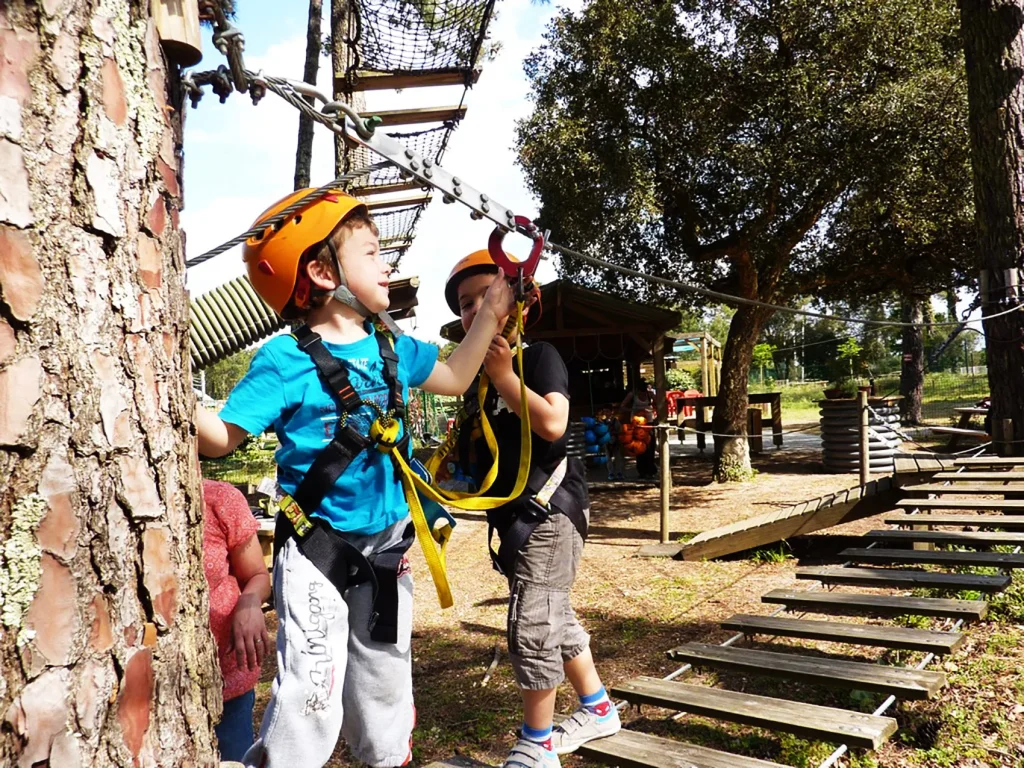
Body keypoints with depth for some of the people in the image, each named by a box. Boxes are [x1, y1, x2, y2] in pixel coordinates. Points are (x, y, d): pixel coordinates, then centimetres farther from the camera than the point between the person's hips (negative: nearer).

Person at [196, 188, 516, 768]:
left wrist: (490, 317, 13)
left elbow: (454, 378, 17)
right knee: (312, 698, -8)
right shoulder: (286, 361, -16)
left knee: (385, 685, 22)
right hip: (316, 551, -6)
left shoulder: (393, 349, 1)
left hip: (386, 545, 6)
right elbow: (223, 438, -15)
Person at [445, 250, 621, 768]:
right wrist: (454, 458, 4)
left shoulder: (538, 356, -10)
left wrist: (504, 375, -23)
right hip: (513, 516, 9)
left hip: (549, 509, -9)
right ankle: (598, 709, 36)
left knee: (532, 625, -7)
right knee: (553, 617, 18)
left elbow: (552, 423, -27)